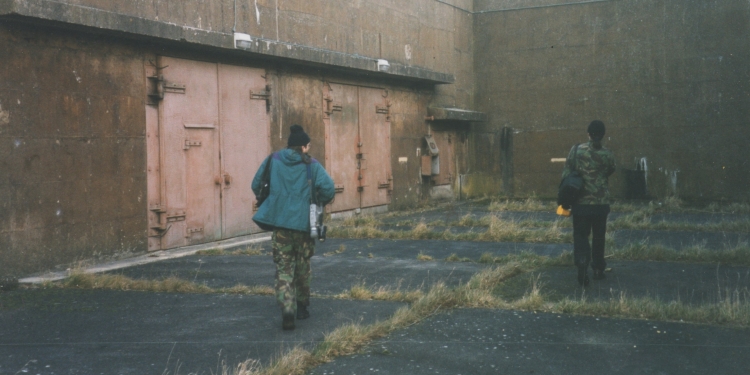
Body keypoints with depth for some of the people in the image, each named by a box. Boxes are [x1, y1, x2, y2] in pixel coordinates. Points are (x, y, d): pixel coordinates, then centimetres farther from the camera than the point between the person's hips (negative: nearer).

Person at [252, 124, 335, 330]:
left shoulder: (273, 160, 3)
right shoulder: (311, 165, -4)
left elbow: (256, 185, 8)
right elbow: (328, 188, -15)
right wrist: (319, 203, 5)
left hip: (279, 223, 1)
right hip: (304, 222, -1)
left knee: (283, 269, 4)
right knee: (302, 267, 18)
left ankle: (287, 309, -14)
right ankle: (302, 306, 31)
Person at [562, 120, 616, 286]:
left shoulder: (576, 150, -6)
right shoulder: (608, 154, -4)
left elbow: (566, 174, -5)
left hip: (581, 202, -1)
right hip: (601, 203, 1)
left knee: (581, 236, 4)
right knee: (599, 237, 15)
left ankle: (582, 265, -18)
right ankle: (598, 269, 23)